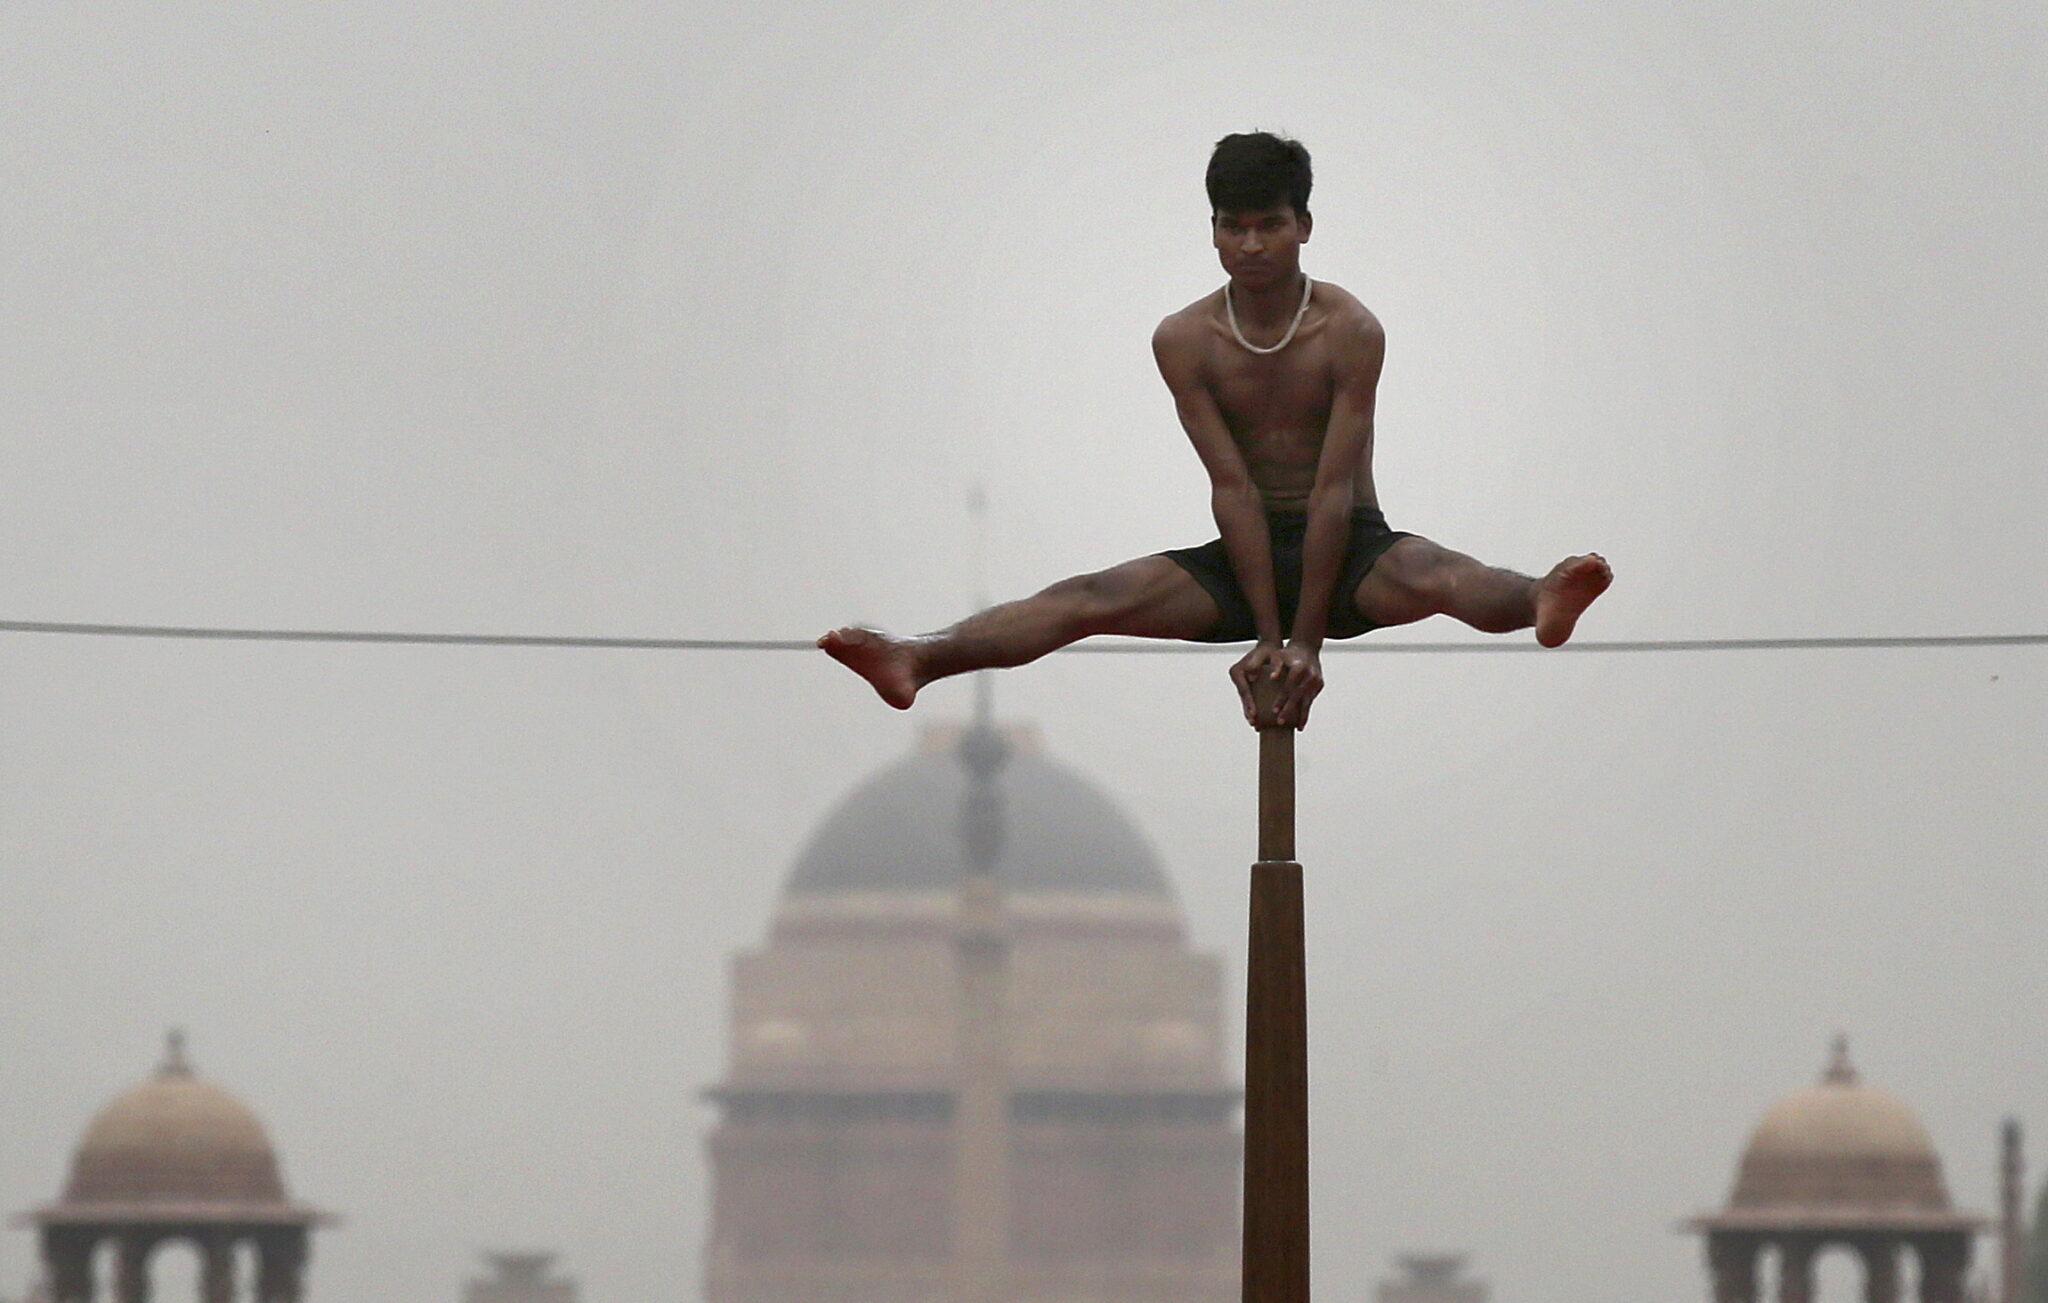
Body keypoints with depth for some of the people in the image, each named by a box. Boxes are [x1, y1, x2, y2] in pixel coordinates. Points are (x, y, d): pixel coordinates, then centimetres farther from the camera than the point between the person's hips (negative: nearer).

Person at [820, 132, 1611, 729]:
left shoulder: (1350, 332, -13)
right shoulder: (1186, 341, -5)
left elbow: (1334, 488, -17)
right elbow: (1231, 486, -10)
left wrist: (1306, 639, -21)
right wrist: (1265, 635, -15)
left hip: (1349, 550, -3)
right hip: (1246, 554, 3)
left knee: (1425, 576, -37)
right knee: (1101, 596, -18)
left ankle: (1544, 600, -69)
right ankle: (915, 660, -35)